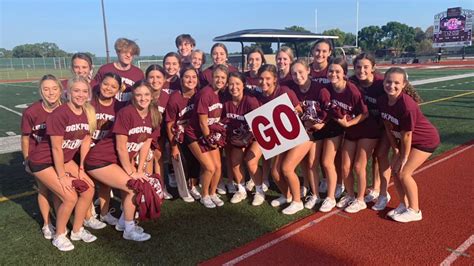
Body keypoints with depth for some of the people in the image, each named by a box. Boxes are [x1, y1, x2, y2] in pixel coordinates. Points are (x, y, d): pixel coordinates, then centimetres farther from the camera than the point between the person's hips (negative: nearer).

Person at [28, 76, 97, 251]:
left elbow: (85, 141, 1)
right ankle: (59, 236, 11)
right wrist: (62, 177, -16)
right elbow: (56, 148, -23)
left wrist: (81, 169, 2)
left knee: (88, 190, -1)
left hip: (65, 160, 7)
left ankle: (77, 231, 20)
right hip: (43, 162, -7)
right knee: (70, 197, -14)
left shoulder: (88, 113, -7)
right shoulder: (60, 114, -27)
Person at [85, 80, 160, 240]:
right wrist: (131, 173, -13)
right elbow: (121, 148, -22)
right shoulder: (126, 113, -25)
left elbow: (146, 144, 2)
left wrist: (139, 170, -2)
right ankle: (129, 230, 6)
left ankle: (123, 222, 24)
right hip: (100, 160, -8)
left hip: (121, 160, 8)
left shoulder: (153, 116, -3)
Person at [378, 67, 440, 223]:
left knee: (404, 173, -9)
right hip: (405, 139, 7)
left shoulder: (406, 105, -34)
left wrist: (404, 158, -17)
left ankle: (414, 211, 11)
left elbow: (406, 135, -26)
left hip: (425, 140, -7)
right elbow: (388, 126, -2)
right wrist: (395, 150, 0)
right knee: (395, 169, 5)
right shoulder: (382, 101, -13)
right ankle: (403, 205, 24)